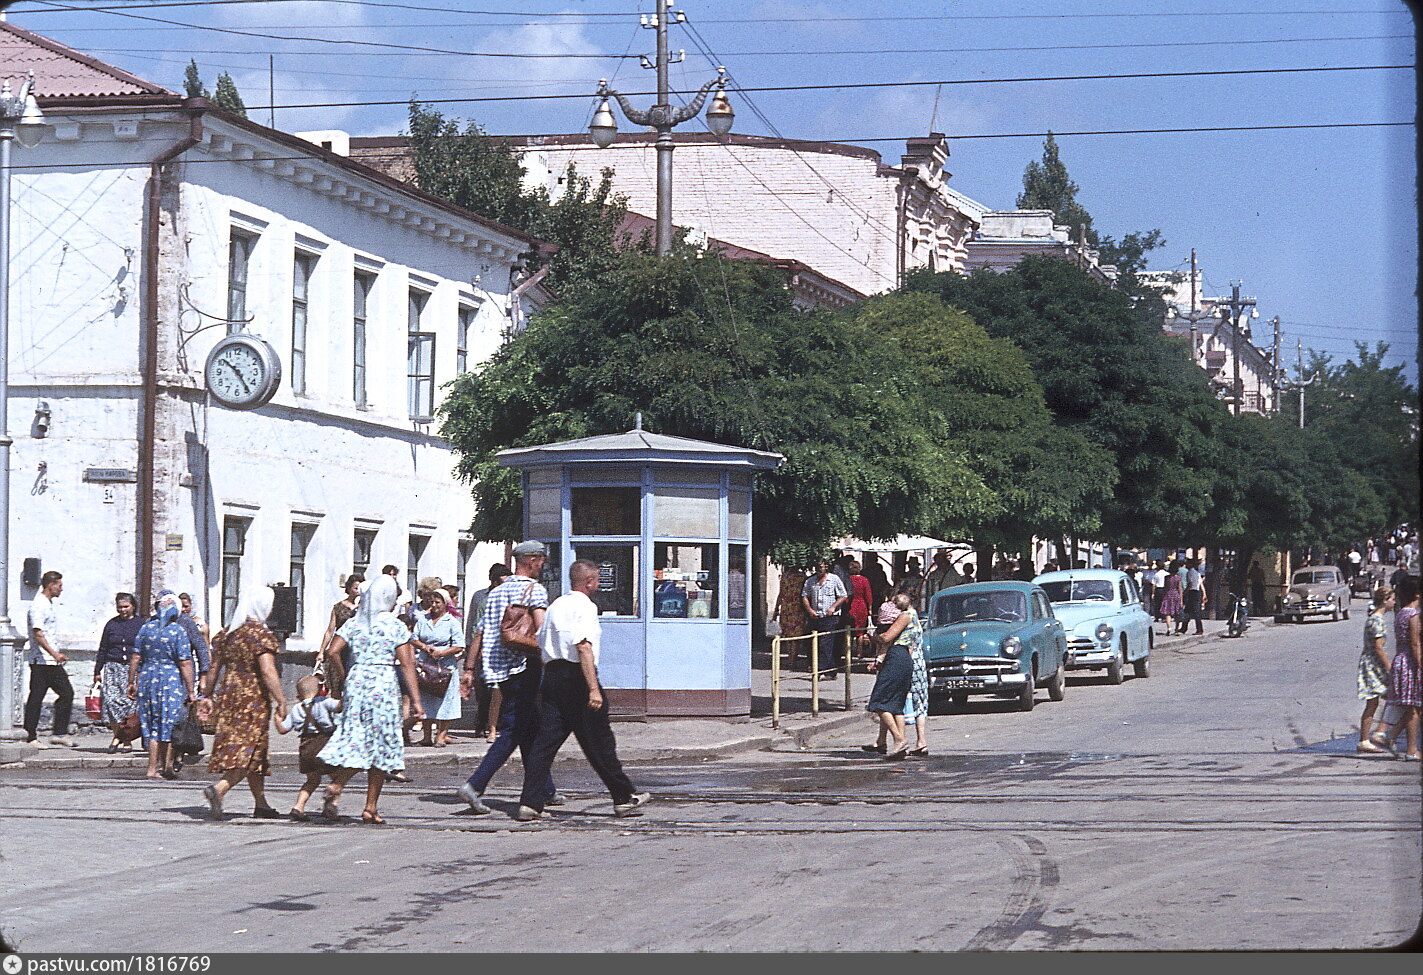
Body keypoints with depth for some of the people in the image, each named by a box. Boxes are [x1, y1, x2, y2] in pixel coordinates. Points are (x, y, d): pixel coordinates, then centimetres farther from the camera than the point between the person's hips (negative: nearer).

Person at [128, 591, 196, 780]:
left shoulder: (146, 628, 3)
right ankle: (167, 765, 9)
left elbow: (135, 658, 4)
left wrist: (132, 682, 13)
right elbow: (185, 664, -10)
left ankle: (154, 767, 11)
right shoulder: (179, 631, -9)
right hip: (171, 679, -4)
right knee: (169, 724, 6)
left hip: (148, 678, 4)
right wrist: (190, 692, -7)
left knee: (153, 725, 10)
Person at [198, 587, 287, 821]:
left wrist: (207, 696, 21)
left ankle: (261, 804, 19)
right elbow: (268, 672, -18)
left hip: (227, 694, 7)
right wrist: (281, 701, -16)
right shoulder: (261, 634, -11)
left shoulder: (226, 633, 10)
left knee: (255, 753, 15)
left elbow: (214, 668, 14)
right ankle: (218, 788, -28)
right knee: (248, 751, -7)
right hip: (254, 697, -7)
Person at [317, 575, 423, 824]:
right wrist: (415, 699, -6)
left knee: (356, 741, 8)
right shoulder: (396, 626, -2)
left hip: (356, 680, 4)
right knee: (381, 745, 5)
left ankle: (336, 786, -17)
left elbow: (333, 652, -1)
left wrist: (344, 677, 14)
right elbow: (406, 664, -7)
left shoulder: (353, 623, 8)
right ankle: (371, 808, 6)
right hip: (384, 684, -4)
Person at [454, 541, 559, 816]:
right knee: (512, 732, -5)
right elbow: (540, 630, -20)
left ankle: (546, 791, 18)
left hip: (499, 669, 8)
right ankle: (475, 786, -12)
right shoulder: (535, 589, -6)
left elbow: (479, 635, 14)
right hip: (524, 667, -8)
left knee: (530, 731, 13)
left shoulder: (495, 592, 15)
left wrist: (469, 670, 16)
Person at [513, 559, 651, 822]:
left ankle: (530, 803, -5)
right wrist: (593, 689, -25)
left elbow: (541, 647, 19)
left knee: (545, 741, 3)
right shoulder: (584, 606, -9)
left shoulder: (555, 606, 16)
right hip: (576, 678, -7)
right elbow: (584, 647, -21)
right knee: (599, 742, 3)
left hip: (552, 674, 7)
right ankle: (624, 798, 14)